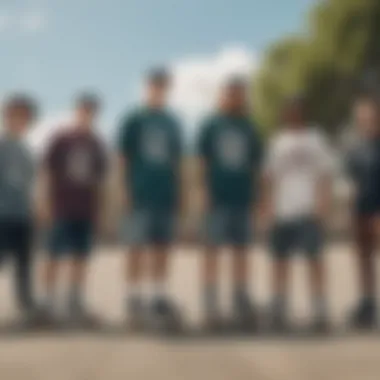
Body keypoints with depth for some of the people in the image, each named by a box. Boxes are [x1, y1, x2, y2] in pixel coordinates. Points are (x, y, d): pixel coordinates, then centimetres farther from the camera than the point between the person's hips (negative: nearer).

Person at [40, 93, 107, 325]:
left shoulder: (97, 145, 9)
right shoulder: (61, 141, -2)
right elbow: (48, 173, -1)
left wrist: (98, 207, 12)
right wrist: (47, 203, -5)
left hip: (87, 210, 4)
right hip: (62, 209, -4)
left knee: (81, 258, 6)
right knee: (56, 256, -1)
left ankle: (76, 305, 14)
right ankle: (49, 303, 5)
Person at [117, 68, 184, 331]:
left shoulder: (173, 123, 13)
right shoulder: (133, 121, 0)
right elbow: (123, 160, -1)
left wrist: (179, 196, 11)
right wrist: (126, 195, -8)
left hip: (167, 198, 5)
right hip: (140, 198, -4)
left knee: (163, 251, 7)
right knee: (136, 250, -2)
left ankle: (160, 301, 14)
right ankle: (134, 304, 4)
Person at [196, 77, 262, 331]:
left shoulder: (250, 128, 11)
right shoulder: (211, 125, 3)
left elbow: (256, 165, 13)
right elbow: (202, 161, 2)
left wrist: (255, 196, 7)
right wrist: (205, 192, -7)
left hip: (243, 198, 3)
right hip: (218, 199, -3)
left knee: (242, 252, 7)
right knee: (213, 251, -2)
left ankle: (242, 309, 14)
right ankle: (211, 309, 3)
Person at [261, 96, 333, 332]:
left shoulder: (316, 139, 6)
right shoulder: (278, 141, 14)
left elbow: (325, 176, 3)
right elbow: (270, 177, 15)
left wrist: (323, 205, -7)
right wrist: (267, 206, 7)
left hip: (309, 210, -3)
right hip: (281, 212, 3)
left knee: (315, 260, -4)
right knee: (281, 260, 7)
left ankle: (321, 314, 1)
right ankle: (280, 313, 15)